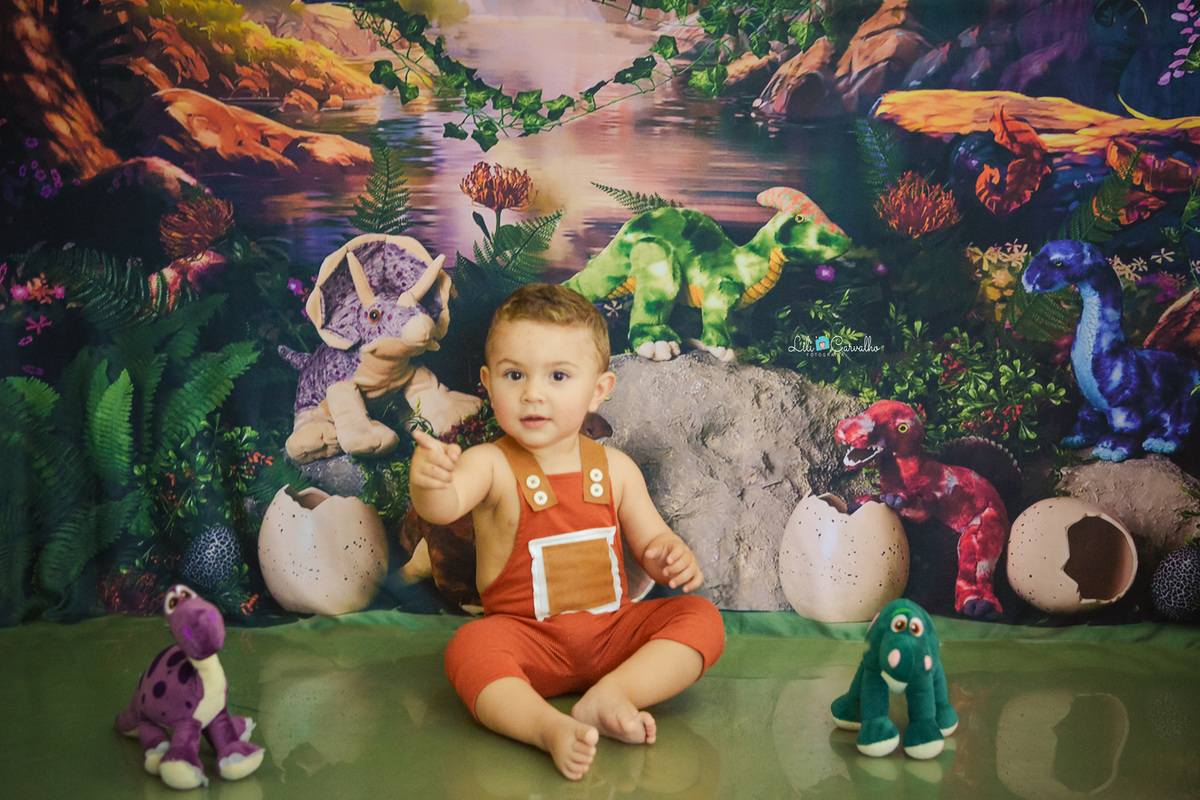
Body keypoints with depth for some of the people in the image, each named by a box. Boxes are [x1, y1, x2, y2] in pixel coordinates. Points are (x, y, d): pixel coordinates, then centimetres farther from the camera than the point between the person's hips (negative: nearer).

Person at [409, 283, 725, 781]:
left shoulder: (615, 469, 2)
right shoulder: (491, 465, -9)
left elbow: (650, 543, 12)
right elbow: (445, 507, -31)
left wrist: (673, 558, -13)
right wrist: (428, 482, -56)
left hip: (613, 629, 4)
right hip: (527, 638, -3)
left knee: (701, 617, -15)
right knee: (469, 648, -32)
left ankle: (611, 694, -27)